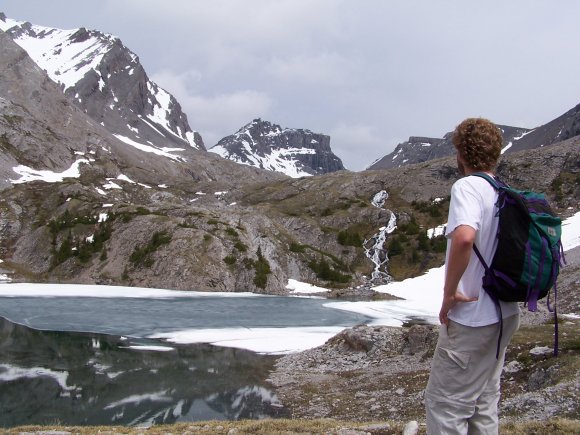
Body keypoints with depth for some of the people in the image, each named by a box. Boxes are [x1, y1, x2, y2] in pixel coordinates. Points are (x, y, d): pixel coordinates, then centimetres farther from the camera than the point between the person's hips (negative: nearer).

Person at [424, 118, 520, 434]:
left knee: (444, 404, 1)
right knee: (484, 402, 19)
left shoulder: (467, 186, -17)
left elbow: (464, 237, -36)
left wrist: (450, 292, -24)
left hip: (471, 319, -9)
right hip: (505, 316, 9)